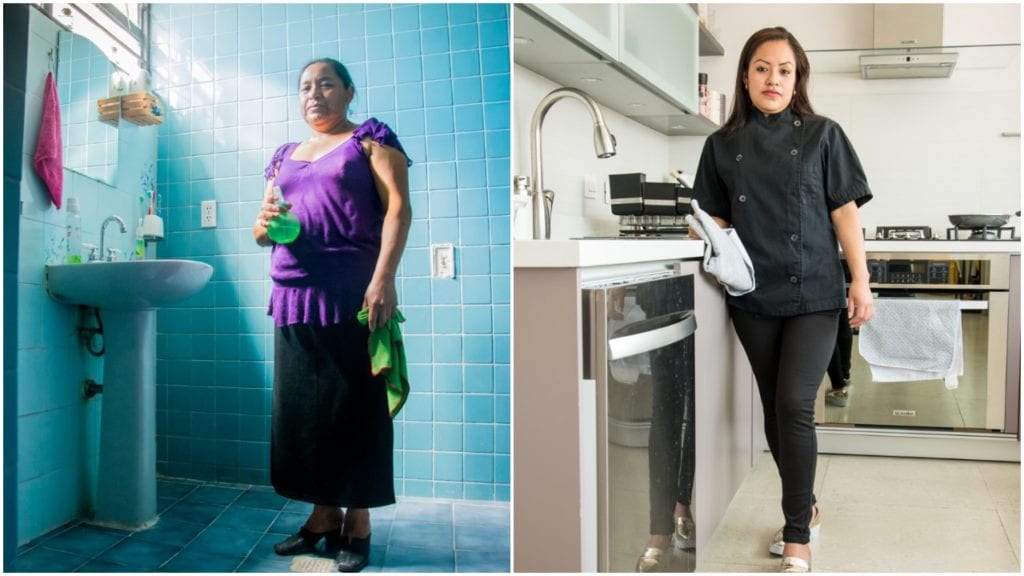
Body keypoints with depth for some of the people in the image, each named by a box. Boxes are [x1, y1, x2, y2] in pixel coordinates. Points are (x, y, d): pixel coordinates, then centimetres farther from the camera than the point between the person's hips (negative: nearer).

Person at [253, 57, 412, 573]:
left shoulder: (370, 139, 5)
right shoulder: (284, 157, 22)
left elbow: (397, 208, -7)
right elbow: (264, 228, 22)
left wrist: (384, 277, -20)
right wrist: (264, 225, -3)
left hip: (353, 294, -5)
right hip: (295, 297, 6)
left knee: (356, 406, -3)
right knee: (302, 408, 5)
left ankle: (358, 522, 5)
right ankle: (324, 514, 16)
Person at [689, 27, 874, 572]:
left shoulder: (822, 135, 3)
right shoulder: (723, 145, 7)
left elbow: (845, 211, 0)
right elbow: (715, 221, 12)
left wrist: (860, 281, -6)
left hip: (814, 293, -3)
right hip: (754, 297, 3)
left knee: (795, 405, -12)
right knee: (774, 408, 10)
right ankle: (805, 508, 30)